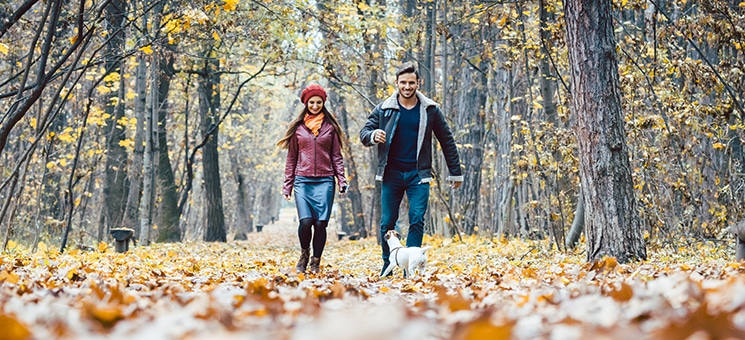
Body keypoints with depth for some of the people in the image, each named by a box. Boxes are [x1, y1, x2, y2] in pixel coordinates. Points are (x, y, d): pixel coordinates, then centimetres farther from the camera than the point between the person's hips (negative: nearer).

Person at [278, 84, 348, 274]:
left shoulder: (330, 126, 9)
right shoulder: (298, 127, 10)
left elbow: (337, 156, 10)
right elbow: (291, 158, 12)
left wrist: (341, 180, -2)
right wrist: (287, 185, 7)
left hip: (325, 181, 0)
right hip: (303, 181, 0)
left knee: (321, 224, -6)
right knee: (305, 221, -14)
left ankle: (316, 262, 10)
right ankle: (304, 254, 13)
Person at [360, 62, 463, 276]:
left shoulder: (430, 110, 3)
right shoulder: (384, 109, 2)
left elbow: (447, 141, 10)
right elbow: (364, 133, 4)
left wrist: (455, 173, 11)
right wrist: (373, 135, -22)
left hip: (418, 174, -1)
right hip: (391, 174, 1)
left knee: (417, 220, -9)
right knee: (387, 222, 4)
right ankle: (387, 268, 17)